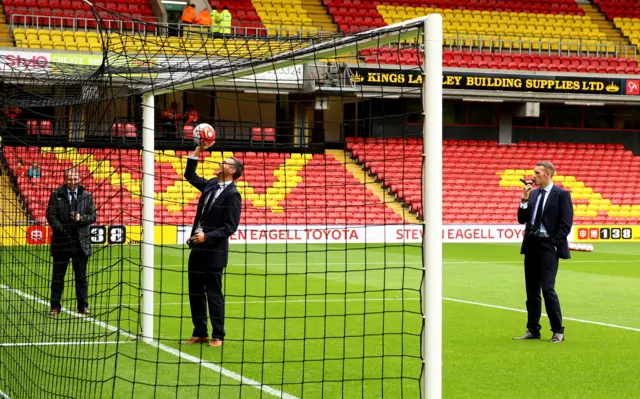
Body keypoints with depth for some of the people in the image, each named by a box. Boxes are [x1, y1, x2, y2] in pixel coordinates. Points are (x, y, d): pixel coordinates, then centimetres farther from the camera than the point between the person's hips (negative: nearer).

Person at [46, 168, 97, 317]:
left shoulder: (87, 196, 4)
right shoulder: (56, 195, 1)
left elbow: (93, 216, 4)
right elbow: (50, 215, -2)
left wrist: (81, 218, -16)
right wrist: (62, 230, -13)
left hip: (81, 242, 1)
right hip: (61, 242, -1)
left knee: (81, 276, 6)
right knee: (58, 276, 6)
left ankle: (83, 306, 12)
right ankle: (55, 307, 12)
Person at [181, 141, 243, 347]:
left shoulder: (232, 195, -13)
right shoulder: (211, 185, 10)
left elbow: (230, 227, -17)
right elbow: (190, 175, 23)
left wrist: (207, 236, -24)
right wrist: (198, 151, 14)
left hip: (213, 252, -8)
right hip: (197, 248, 8)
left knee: (214, 294, -1)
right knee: (195, 293, 12)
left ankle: (218, 336, 8)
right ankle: (200, 333, 21)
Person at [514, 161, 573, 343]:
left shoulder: (561, 195, -4)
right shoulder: (533, 194, 13)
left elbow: (566, 224, -8)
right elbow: (522, 219, 10)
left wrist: (553, 244, -14)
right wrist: (525, 198, -1)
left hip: (548, 246, -7)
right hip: (531, 246, 7)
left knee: (547, 288, -11)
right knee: (531, 290, 9)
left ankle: (558, 331, -1)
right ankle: (533, 330, 16)